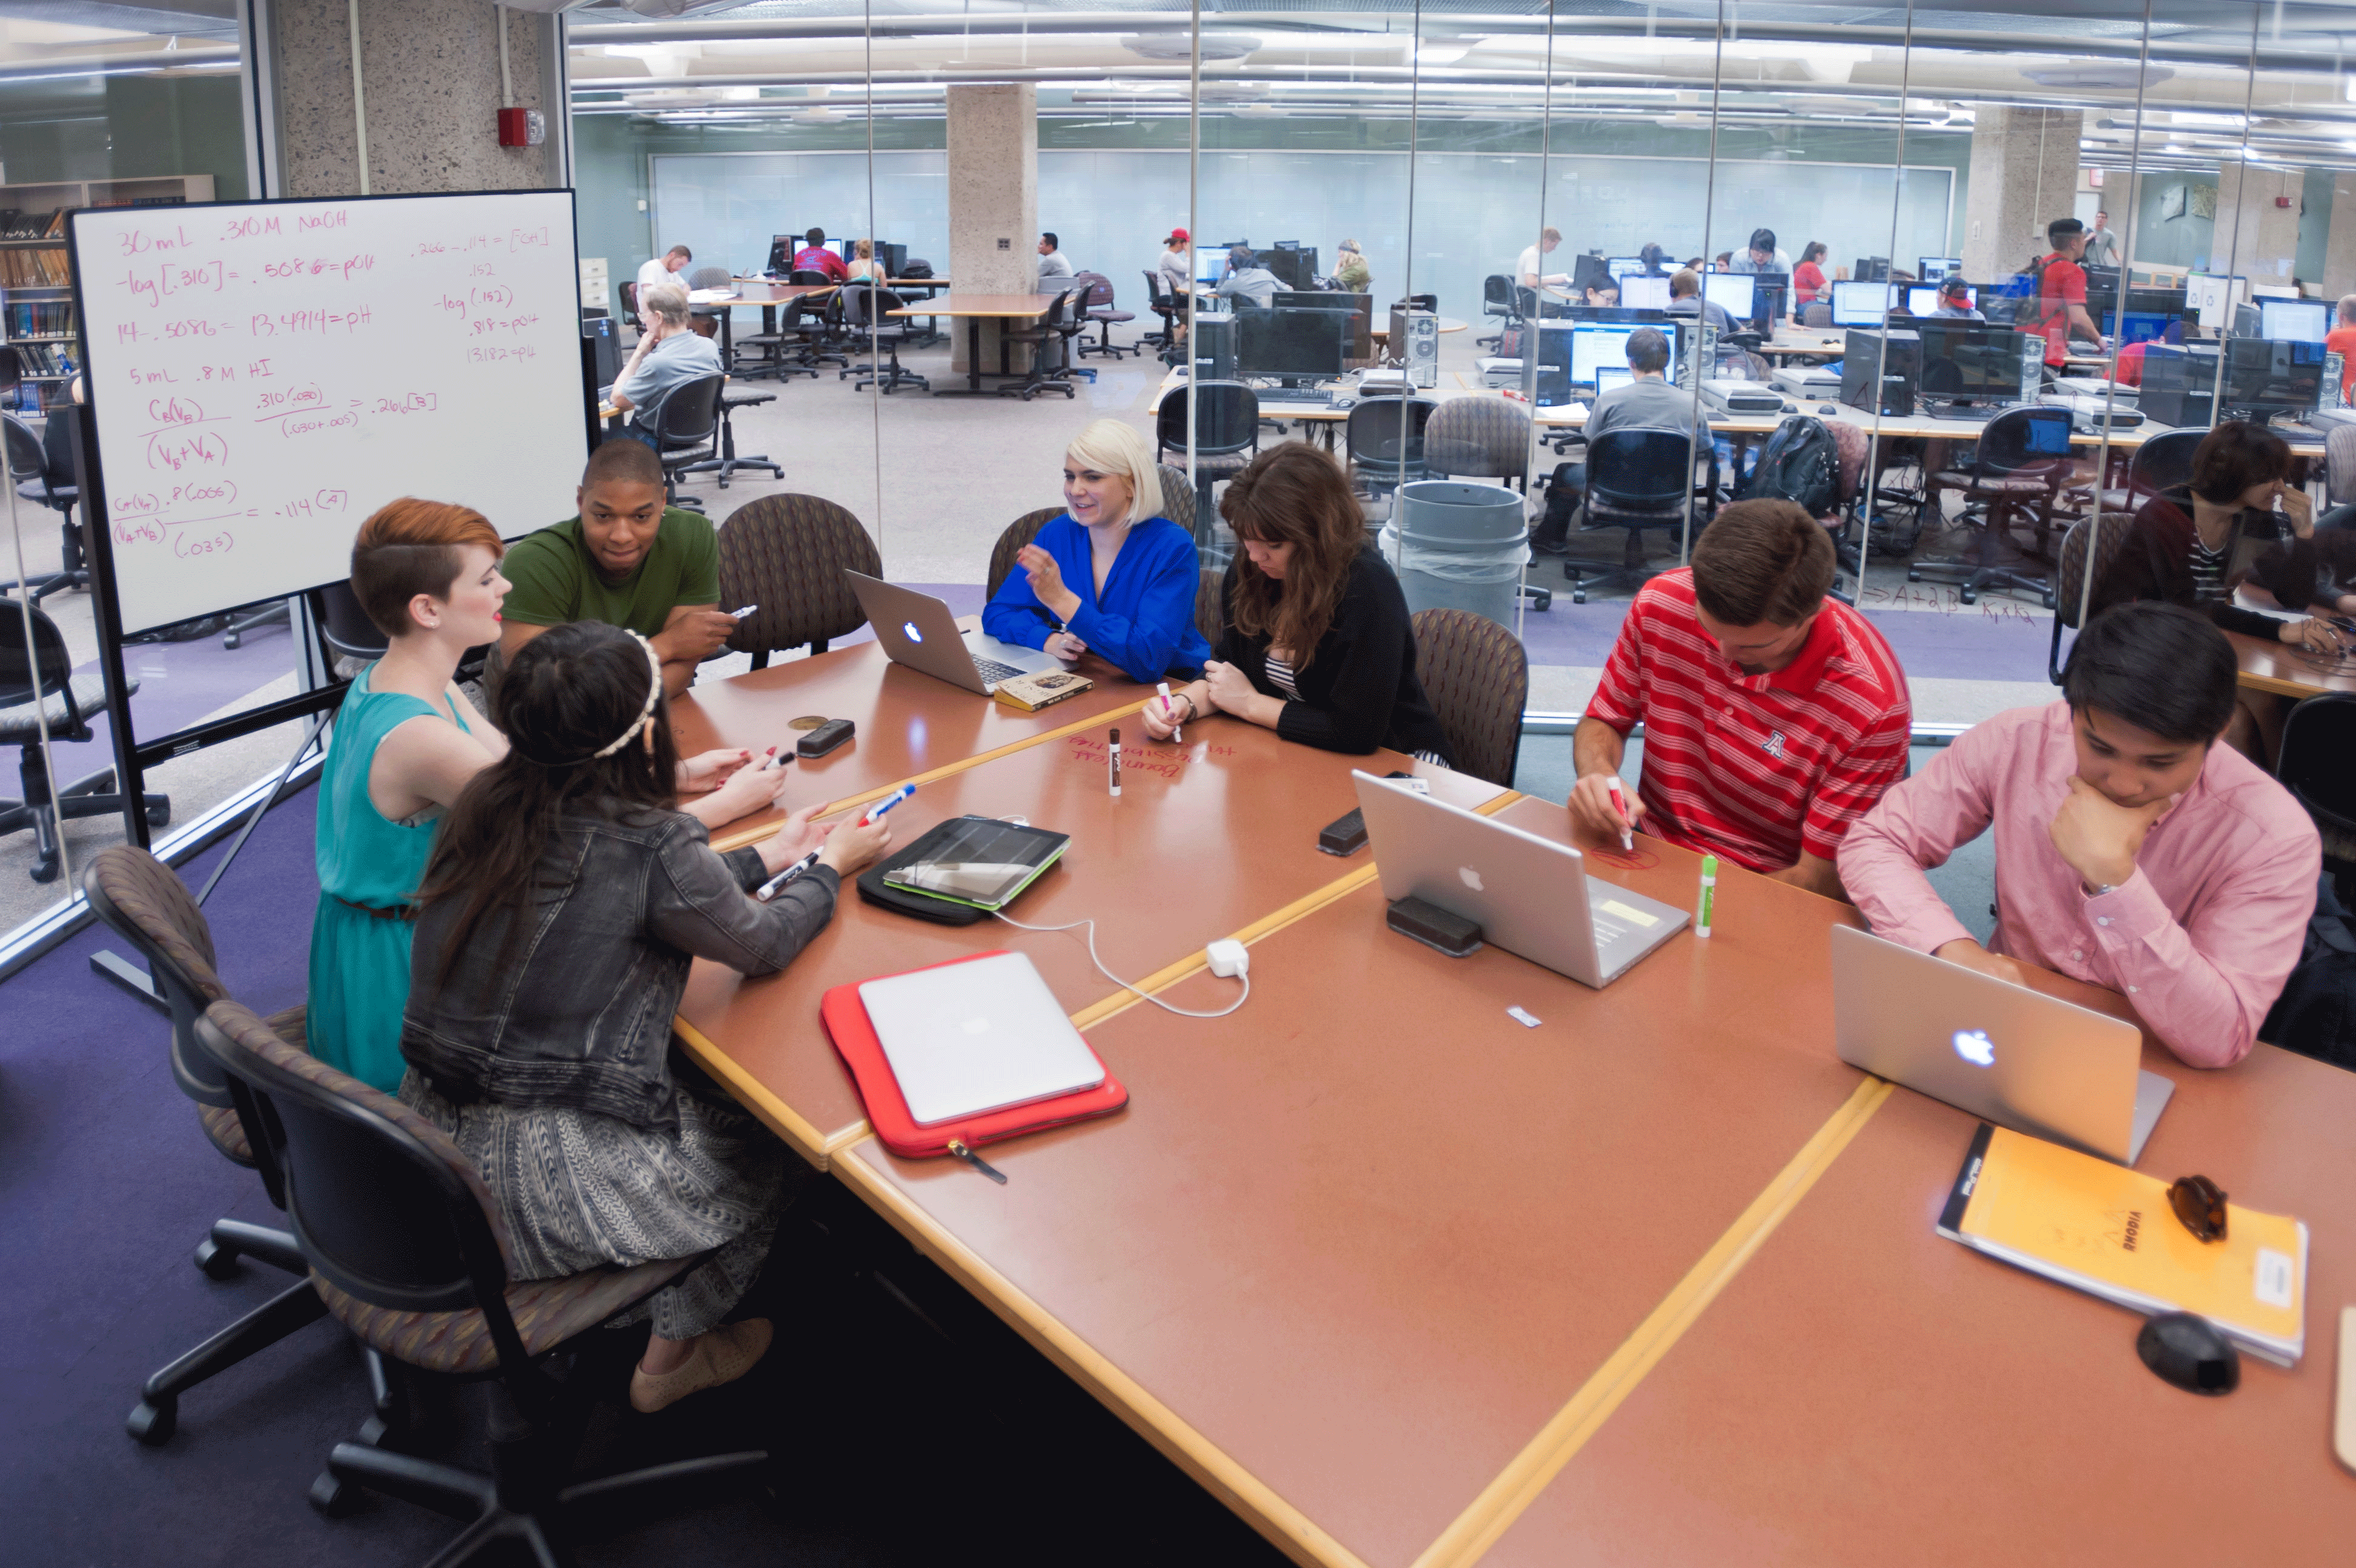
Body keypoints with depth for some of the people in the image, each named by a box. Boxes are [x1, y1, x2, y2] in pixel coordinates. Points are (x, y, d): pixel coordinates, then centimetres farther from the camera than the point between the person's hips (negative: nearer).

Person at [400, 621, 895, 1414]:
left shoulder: (487, 803, -1)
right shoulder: (650, 844, -22)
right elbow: (762, 943, -5)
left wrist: (766, 857, 22)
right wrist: (830, 867, 14)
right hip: (538, 1185, -7)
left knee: (695, 1080, 26)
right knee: (766, 1146, 19)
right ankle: (671, 1354, 37)